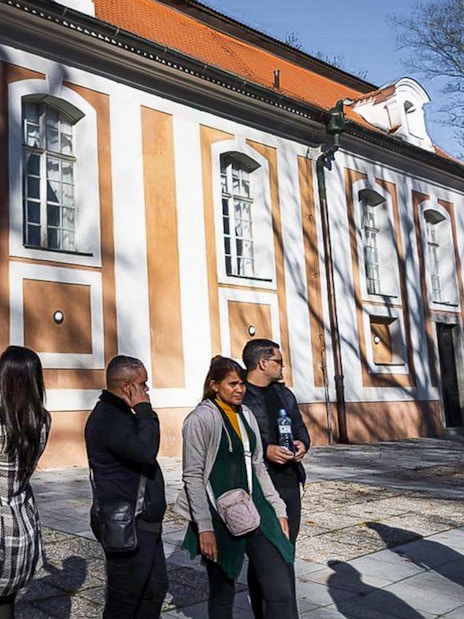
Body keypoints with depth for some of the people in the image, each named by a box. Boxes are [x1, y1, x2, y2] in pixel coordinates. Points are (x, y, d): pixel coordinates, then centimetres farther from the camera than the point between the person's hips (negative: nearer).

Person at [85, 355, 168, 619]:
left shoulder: (120, 414, 15)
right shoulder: (106, 418, -20)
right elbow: (146, 451, -33)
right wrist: (144, 409, -23)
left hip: (144, 523, 10)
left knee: (156, 588, 18)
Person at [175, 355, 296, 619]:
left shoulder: (246, 415, 11)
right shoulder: (201, 418, -9)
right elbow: (192, 476, -11)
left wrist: (278, 508, 14)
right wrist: (204, 527, -15)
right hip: (220, 516, -5)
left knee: (280, 592, 1)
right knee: (222, 593, 9)